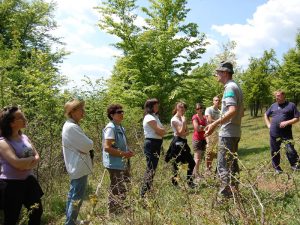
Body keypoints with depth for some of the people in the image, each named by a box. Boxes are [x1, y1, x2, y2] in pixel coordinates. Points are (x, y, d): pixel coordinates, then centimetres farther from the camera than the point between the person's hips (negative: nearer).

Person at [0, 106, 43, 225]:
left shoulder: (24, 138, 7)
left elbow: (37, 157, 6)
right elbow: (17, 163, -28)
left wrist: (26, 164, -15)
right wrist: (32, 159, -10)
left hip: (29, 181, 7)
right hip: (12, 184, -7)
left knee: (37, 211, 17)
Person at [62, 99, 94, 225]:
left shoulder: (69, 125, 12)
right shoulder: (72, 127, -21)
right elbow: (88, 146, -21)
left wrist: (86, 145, -2)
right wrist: (88, 143, -2)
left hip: (75, 166, 11)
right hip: (80, 167, -11)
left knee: (73, 195, 20)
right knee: (77, 198, -2)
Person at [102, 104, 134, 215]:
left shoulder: (120, 127, 11)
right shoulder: (110, 128, -18)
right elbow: (107, 147, -25)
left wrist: (128, 152, 5)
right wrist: (123, 154, -20)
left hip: (123, 163, 10)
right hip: (115, 164, -10)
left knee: (124, 188, 19)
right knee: (116, 190, 1)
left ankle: (121, 209, 35)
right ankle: (114, 213, 15)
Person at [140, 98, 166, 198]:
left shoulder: (155, 116, 17)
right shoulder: (149, 117, -13)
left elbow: (163, 131, 13)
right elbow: (160, 131, -20)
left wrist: (161, 130, -7)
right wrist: (162, 130, 0)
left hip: (156, 144, 10)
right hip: (151, 144, -10)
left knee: (152, 168, 14)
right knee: (151, 168, -9)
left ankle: (147, 191, 23)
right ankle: (144, 193, -5)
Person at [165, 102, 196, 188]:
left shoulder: (182, 118, 14)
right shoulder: (174, 119, -10)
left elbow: (187, 132, 10)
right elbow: (180, 132, -16)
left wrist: (184, 133, -12)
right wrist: (184, 122, -21)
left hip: (183, 142, 8)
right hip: (177, 142, -8)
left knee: (191, 162, 7)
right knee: (176, 164, -1)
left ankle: (189, 181, 18)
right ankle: (174, 182, 11)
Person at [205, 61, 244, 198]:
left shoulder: (230, 87, -14)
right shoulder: (236, 87, 17)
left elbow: (232, 110, -28)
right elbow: (241, 112, 23)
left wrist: (215, 124, -34)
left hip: (227, 133, -10)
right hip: (235, 133, 10)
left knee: (223, 166, -8)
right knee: (233, 164, 16)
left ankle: (225, 196, -5)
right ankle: (234, 193, 24)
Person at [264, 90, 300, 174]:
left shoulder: (291, 105, 1)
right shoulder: (273, 106, 13)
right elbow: (266, 115, 27)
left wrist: (287, 122, -14)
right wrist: (268, 125, 13)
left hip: (286, 134, -4)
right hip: (274, 133, 4)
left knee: (290, 150, -8)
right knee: (274, 151, 9)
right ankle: (276, 168, 22)